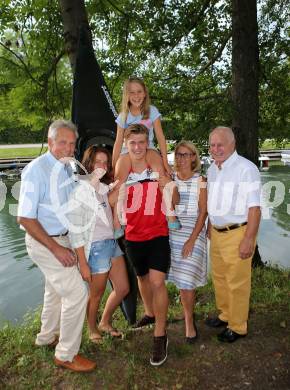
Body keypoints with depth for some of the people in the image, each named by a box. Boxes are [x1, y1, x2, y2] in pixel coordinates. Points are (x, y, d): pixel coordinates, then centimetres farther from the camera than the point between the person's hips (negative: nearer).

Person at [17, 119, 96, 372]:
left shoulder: (67, 167, 2)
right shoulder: (36, 170, -22)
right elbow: (25, 218, -22)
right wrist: (57, 249, -21)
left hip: (61, 239, 8)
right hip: (44, 243, -8)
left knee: (56, 290, 22)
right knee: (76, 293, -6)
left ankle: (47, 336, 45)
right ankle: (66, 354, 14)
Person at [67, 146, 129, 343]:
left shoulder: (103, 188, 7)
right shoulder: (80, 190, -15)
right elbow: (76, 231, -15)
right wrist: (83, 264, -15)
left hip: (112, 242, 8)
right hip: (96, 247, -7)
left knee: (123, 288, 16)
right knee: (97, 294, 12)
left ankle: (105, 323, 40)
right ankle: (93, 330, 39)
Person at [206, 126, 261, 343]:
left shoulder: (246, 168, -14)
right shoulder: (212, 169, 9)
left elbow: (254, 208, -17)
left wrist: (248, 239, -20)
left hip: (238, 233, -7)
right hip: (217, 233, 7)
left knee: (237, 283, 5)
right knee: (219, 277, 19)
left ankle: (238, 327, 25)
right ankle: (225, 315, 40)